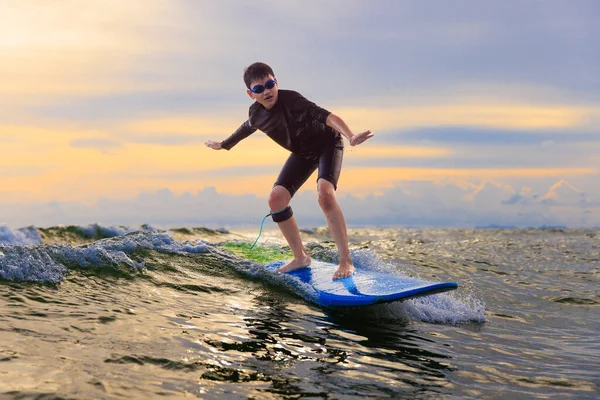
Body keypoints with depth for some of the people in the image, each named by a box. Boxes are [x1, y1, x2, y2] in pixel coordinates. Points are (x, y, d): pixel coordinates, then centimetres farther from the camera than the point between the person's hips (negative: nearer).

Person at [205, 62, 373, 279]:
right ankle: (301, 257, 10)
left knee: (325, 193, -31)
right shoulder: (256, 115, -10)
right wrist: (223, 145, 32)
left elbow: (326, 116, -45)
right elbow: (245, 129, 15)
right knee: (276, 199, -5)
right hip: (303, 152, 7)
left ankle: (346, 261, -24)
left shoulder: (290, 100, -31)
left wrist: (350, 136, -61)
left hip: (327, 142, -7)